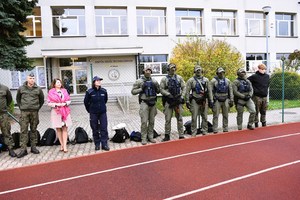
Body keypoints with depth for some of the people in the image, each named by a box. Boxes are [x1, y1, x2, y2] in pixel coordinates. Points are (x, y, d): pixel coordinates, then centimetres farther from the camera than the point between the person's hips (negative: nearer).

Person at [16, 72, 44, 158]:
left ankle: (33, 147, 17)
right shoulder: (21, 88, 3)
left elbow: (41, 100, 14)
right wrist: (20, 107, 8)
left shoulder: (38, 89, 3)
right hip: (24, 112, 0)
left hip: (34, 112, 1)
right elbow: (18, 99, 17)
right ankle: (23, 149, 2)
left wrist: (38, 108, 8)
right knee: (23, 130, -2)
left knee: (34, 130, 8)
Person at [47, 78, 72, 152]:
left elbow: (69, 100, 10)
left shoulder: (64, 91, 10)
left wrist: (65, 103, -9)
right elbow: (49, 103, -2)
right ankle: (61, 144, 16)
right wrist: (56, 104, -14)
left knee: (65, 128, -1)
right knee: (58, 129, 4)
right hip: (56, 112, -2)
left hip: (65, 111, 2)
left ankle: (65, 145, 0)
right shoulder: (51, 92, 2)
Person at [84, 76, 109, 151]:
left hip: (103, 113, 1)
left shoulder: (104, 91, -3)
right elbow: (86, 102, 3)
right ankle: (97, 144, 20)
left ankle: (104, 144, 8)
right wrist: (90, 110, 9)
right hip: (93, 114, -1)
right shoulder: (89, 92, -9)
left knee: (104, 128, 0)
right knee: (95, 129, 8)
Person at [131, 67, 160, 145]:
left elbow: (158, 92, 16)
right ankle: (144, 138, 5)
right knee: (144, 121, -5)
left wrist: (157, 87, -5)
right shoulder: (139, 81, -1)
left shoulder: (154, 81, 10)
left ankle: (150, 137, 20)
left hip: (153, 103, 4)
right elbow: (133, 91, -1)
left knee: (152, 121, 9)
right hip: (144, 103, -4)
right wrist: (141, 89, -13)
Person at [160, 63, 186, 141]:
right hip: (168, 101, -2)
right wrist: (169, 94, -14)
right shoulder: (164, 79, 1)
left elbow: (184, 87, 8)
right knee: (168, 119, 2)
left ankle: (181, 135, 14)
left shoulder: (179, 78, 8)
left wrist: (182, 96, -3)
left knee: (179, 118, 6)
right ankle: (167, 135, 14)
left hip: (178, 100, 2)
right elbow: (162, 89, -3)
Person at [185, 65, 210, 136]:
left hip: (204, 100, 3)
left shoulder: (206, 80, 11)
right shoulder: (191, 80, 0)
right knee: (194, 118, -2)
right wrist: (187, 101, -6)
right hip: (195, 100, -3)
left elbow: (209, 91, 14)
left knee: (205, 117, 7)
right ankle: (193, 133, 6)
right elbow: (187, 91, -1)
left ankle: (205, 131, 19)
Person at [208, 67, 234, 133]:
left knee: (225, 116, 9)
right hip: (217, 100, -4)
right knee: (216, 116, -3)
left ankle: (225, 129, 20)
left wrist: (231, 100, 7)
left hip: (225, 100, 4)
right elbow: (210, 91, -8)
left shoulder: (227, 81, 11)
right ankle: (215, 130, 2)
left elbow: (230, 91, 13)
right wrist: (211, 101, -13)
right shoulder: (213, 81, -3)